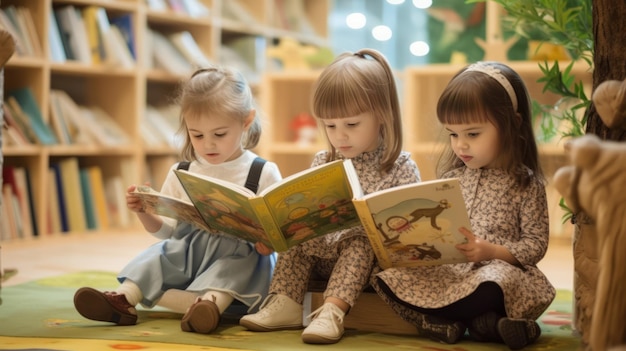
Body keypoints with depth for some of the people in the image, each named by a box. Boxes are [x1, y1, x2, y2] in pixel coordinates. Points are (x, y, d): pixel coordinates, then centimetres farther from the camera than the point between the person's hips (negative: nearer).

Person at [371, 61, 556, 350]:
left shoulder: (527, 184, -1)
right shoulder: (450, 179, 12)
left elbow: (536, 245, -3)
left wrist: (492, 252, -18)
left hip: (499, 269, -5)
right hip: (447, 270, 5)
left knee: (491, 285, -40)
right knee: (390, 279, -18)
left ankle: (441, 321, -15)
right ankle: (483, 322, -24)